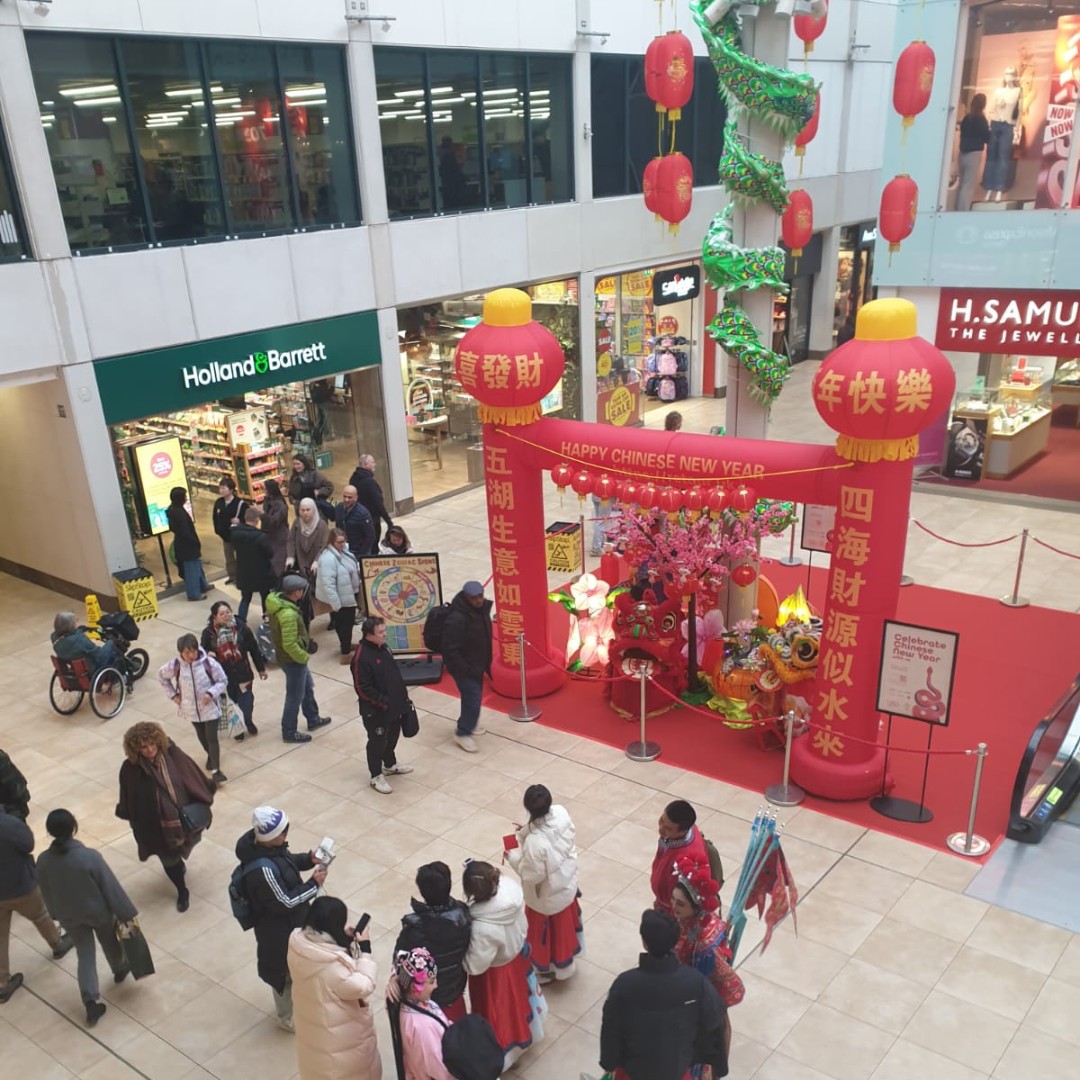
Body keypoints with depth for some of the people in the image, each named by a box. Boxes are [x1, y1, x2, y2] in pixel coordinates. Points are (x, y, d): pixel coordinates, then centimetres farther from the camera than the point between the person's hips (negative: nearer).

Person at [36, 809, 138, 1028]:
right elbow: (111, 887, -21)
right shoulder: (90, 856, -32)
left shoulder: (43, 860, -20)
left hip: (69, 916, 2)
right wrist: (125, 912, -8)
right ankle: (119, 970, 52)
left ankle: (92, 1003, 16)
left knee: (85, 955, 18)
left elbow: (46, 893, -1)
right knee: (109, 943, 26)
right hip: (98, 912, -2)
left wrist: (57, 914, 17)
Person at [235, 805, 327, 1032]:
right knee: (285, 971, 18)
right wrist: (314, 884, -23)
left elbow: (286, 861, 6)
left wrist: (308, 859, -10)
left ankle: (293, 1000, 56)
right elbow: (285, 902, -29)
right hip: (278, 930, -8)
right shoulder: (263, 870, -41)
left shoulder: (262, 844, -14)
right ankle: (287, 1017, 43)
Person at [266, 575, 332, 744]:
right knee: (295, 696, 7)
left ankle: (313, 719, 43)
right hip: (293, 660, -9)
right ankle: (289, 732, 22)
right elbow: (290, 645, -31)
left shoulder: (276, 600, -4)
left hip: (294, 658, 9)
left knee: (307, 687, 26)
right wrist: (304, 656, -14)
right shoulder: (288, 614, -33)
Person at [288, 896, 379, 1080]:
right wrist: (364, 949, -27)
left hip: (311, 1021, 7)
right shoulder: (333, 963, -41)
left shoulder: (298, 940, -19)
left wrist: (344, 939, -11)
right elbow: (363, 987, -30)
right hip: (338, 1031, -7)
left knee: (320, 1063, 34)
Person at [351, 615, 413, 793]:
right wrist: (383, 702, -22)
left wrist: (403, 695, 12)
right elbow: (363, 688, -25)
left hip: (393, 705, 9)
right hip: (375, 710, -8)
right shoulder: (362, 657, -27)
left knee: (392, 735, 24)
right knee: (377, 742, 8)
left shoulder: (383, 647, 1)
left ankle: (390, 765, 47)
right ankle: (376, 776, 26)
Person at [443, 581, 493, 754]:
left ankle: (469, 722, 45)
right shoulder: (456, 619, -32)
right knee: (473, 699, -5)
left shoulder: (482, 608, -4)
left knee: (474, 696, 23)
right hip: (464, 668, -8)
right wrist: (465, 670, -23)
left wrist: (486, 661, 15)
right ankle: (462, 733, 14)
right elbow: (450, 649, -29)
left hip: (478, 664, 8)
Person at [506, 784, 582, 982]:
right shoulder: (561, 813, -24)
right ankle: (564, 962, 59)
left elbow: (533, 875, -27)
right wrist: (527, 831, -4)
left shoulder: (534, 842, -43)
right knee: (563, 923, 32)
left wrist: (514, 857, -12)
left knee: (546, 930, 23)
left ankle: (546, 968, 49)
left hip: (546, 895, -7)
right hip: (567, 882, 7)